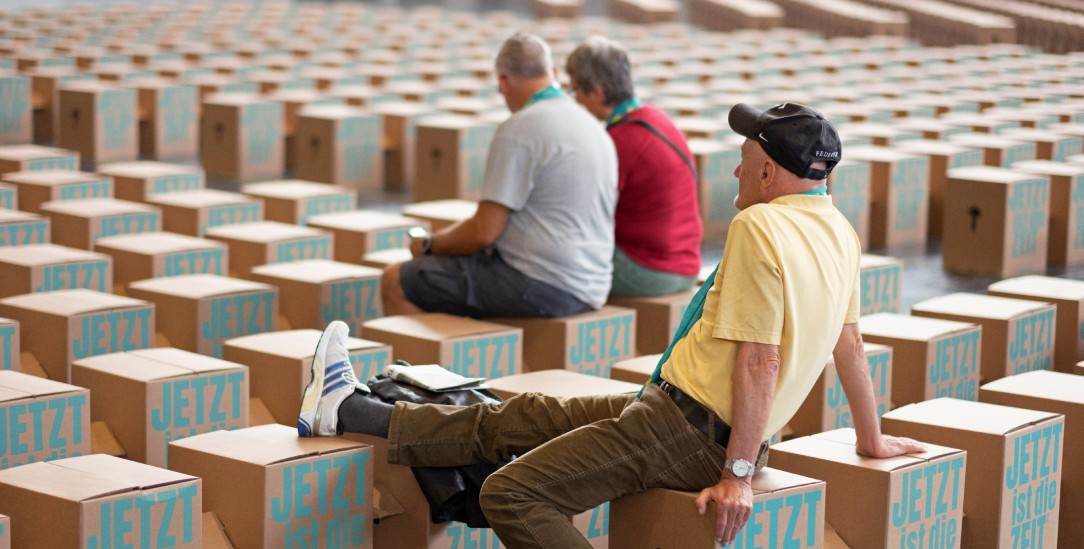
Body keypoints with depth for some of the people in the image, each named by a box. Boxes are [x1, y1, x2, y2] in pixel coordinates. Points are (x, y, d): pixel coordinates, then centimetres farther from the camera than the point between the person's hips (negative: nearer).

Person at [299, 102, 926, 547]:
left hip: (685, 429, -10)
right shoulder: (841, 233, 9)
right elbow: (849, 342, 19)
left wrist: (738, 475, -18)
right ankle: (352, 413, 23)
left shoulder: (758, 227, -19)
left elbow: (758, 359, -22)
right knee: (523, 417, 15)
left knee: (512, 495, -13)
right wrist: (871, 437, 32)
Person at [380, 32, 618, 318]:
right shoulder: (596, 130, 13)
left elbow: (484, 232, -16)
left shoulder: (518, 130, -14)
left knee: (395, 282, -1)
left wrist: (428, 245, 3)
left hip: (542, 287, -9)